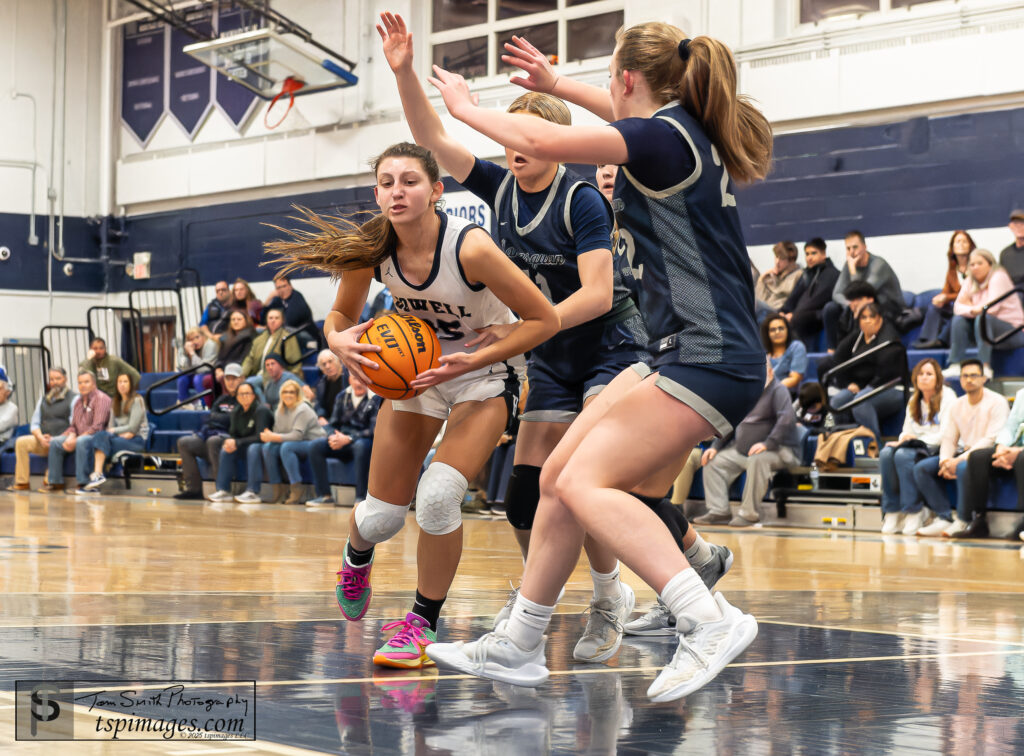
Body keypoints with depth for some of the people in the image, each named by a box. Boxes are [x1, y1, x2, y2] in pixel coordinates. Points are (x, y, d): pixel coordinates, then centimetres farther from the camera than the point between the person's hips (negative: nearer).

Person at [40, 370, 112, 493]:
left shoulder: (101, 399, -10)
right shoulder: (79, 401, 17)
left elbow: (97, 427, -19)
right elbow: (73, 425, 21)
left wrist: (76, 440, -21)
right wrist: (71, 436, -4)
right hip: (79, 437, 8)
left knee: (82, 441, -38)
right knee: (54, 442, -7)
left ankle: (83, 482, -36)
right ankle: (55, 482, -5)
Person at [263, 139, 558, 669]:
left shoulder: (470, 247, -29)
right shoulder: (370, 248, -17)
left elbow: (545, 319, -22)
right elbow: (341, 315, 1)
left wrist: (473, 360, -30)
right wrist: (338, 340, -23)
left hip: (482, 374, -3)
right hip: (414, 368, 4)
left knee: (438, 495, -25)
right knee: (381, 516, 2)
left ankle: (423, 624, -4)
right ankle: (356, 557, 42)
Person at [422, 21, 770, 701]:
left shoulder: (665, 138, -12)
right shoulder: (685, 130, 15)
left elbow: (541, 142, -17)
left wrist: (466, 107, 0)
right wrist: (557, 84, 49)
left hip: (710, 361, -10)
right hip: (680, 353, 10)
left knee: (586, 483, -19)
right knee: (557, 476, 9)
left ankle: (710, 620, -26)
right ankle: (519, 645, 17)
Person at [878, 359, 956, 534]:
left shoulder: (947, 397, -4)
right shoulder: (914, 401, 18)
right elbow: (907, 431, 15)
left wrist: (917, 439, -18)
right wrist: (903, 439, -9)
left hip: (937, 448, -6)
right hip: (915, 445, 6)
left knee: (904, 455, -34)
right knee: (886, 453, -24)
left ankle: (912, 512, -29)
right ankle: (891, 512, -24)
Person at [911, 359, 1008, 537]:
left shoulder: (997, 402, -8)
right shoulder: (958, 405, 13)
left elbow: (992, 439, -18)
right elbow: (949, 438, 13)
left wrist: (959, 460, -23)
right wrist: (945, 461, -11)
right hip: (964, 453, 7)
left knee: (963, 468, -40)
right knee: (921, 468, -11)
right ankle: (944, 518, -19)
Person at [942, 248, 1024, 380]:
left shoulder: (998, 277, -12)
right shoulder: (970, 282, 8)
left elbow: (992, 308, -23)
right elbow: (958, 307, -2)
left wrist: (973, 307, -6)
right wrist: (972, 310, -22)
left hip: (1012, 331, -7)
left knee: (982, 319, -33)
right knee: (959, 319, -11)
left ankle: (985, 368, -40)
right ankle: (955, 366, -21)